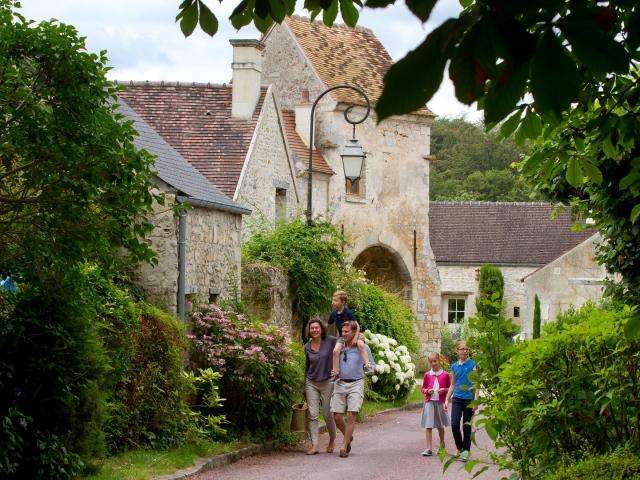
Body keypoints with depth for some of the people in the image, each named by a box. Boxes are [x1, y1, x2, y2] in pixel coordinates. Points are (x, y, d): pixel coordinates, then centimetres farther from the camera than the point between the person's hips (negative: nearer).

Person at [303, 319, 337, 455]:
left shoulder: (331, 341, -6)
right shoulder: (307, 347, 6)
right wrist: (305, 387, 21)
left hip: (327, 382, -3)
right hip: (311, 383, 3)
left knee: (327, 414, 3)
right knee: (312, 415, -5)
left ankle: (332, 441, 26)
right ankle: (315, 444, -5)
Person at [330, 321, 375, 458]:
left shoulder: (363, 348, -1)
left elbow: (372, 366, 6)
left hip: (356, 384, -3)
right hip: (340, 384, 3)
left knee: (351, 416, -13)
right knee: (337, 417, -2)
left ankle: (344, 447, -7)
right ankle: (348, 437, 27)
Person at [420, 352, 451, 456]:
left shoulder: (445, 375, 1)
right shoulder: (427, 375, 5)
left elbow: (450, 388, 8)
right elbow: (423, 388, 12)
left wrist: (444, 390, -12)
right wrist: (427, 391, -9)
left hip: (440, 402, 0)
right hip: (429, 402, 0)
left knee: (440, 425, 14)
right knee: (428, 425, -8)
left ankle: (442, 444, 35)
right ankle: (429, 448, -10)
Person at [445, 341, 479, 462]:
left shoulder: (472, 365, -3)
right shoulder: (454, 366, 9)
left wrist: (476, 401, -11)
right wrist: (447, 399, 12)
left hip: (469, 399, -3)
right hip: (457, 398, 3)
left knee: (467, 426, 3)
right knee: (454, 424, -7)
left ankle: (465, 451, 13)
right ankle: (459, 448, 13)